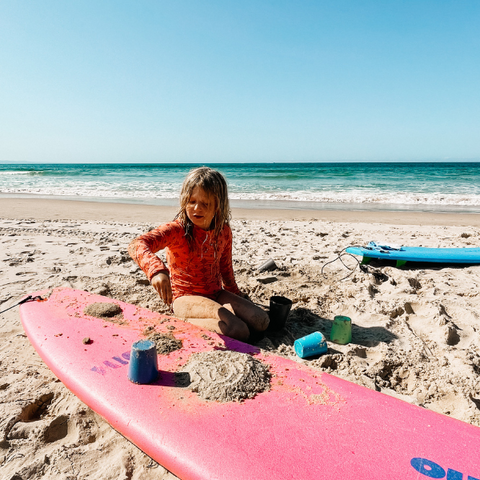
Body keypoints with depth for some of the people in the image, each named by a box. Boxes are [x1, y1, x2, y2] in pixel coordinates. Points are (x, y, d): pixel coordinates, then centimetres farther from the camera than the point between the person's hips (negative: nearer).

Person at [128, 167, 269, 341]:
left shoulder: (224, 231, 0)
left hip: (216, 294, 7)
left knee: (261, 321, -10)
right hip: (186, 298, -7)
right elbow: (136, 245, -35)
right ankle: (184, 323, -9)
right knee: (239, 332, -26)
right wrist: (157, 270, -55)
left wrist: (236, 294, 28)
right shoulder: (177, 230, -18)